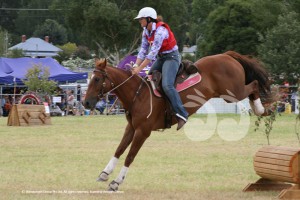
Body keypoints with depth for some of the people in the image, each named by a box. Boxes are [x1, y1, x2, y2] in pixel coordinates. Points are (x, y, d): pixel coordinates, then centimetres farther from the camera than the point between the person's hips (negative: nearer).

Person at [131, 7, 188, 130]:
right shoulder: (146, 32, 3)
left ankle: (181, 114, -25)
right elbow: (143, 50, 4)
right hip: (160, 58, 10)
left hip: (171, 57, -10)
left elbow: (153, 52, -28)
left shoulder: (160, 31, -24)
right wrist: (136, 66, -11)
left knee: (167, 85, -25)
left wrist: (140, 69, -29)